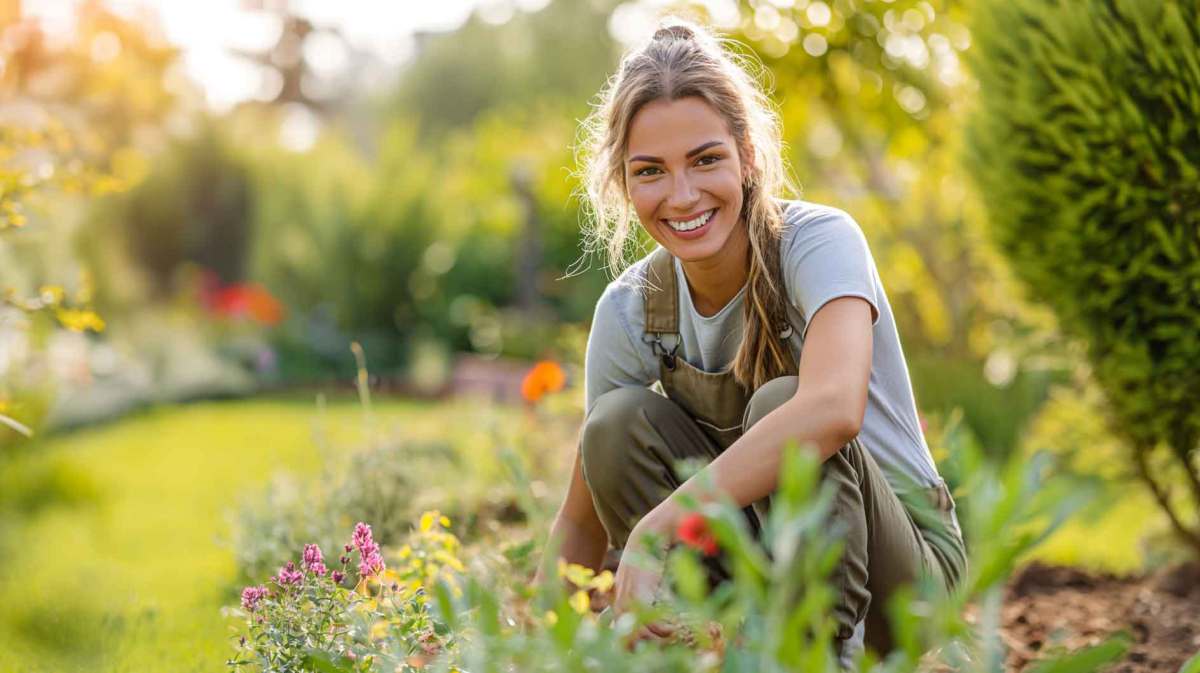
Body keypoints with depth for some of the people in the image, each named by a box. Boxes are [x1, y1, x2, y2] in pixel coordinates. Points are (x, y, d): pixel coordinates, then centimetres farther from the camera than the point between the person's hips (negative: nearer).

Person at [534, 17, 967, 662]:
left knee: (778, 402, -30)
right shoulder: (629, 310, -6)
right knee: (616, 423, -18)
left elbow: (835, 407, -42)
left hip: (898, 573, -4)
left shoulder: (819, 240, -20)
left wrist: (658, 528, -44)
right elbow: (581, 521, 2)